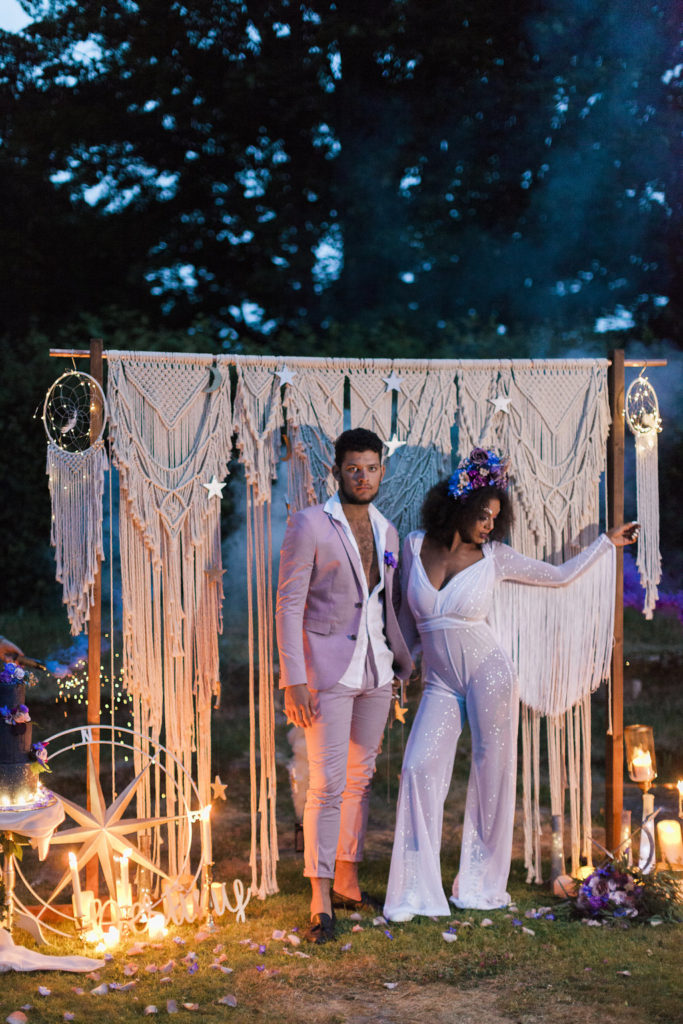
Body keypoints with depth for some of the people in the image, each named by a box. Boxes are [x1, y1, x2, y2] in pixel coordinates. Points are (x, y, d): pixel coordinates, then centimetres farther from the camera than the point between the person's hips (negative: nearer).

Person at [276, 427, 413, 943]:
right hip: (328, 671, -6)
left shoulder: (387, 531, 12)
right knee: (327, 785, -8)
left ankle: (347, 881, 24)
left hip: (376, 670, 6)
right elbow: (289, 605, -9)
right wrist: (293, 681, -14)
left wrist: (406, 666, 17)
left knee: (361, 779, 12)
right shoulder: (309, 525, -6)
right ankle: (321, 902, -3)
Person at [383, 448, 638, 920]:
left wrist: (608, 541, 11)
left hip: (487, 672, -1)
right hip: (440, 682, 1)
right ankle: (416, 892, -4)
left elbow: (560, 574, 10)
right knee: (420, 768, -10)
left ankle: (484, 883, 14)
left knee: (492, 773, 1)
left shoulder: (494, 557, -2)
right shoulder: (415, 546, 2)